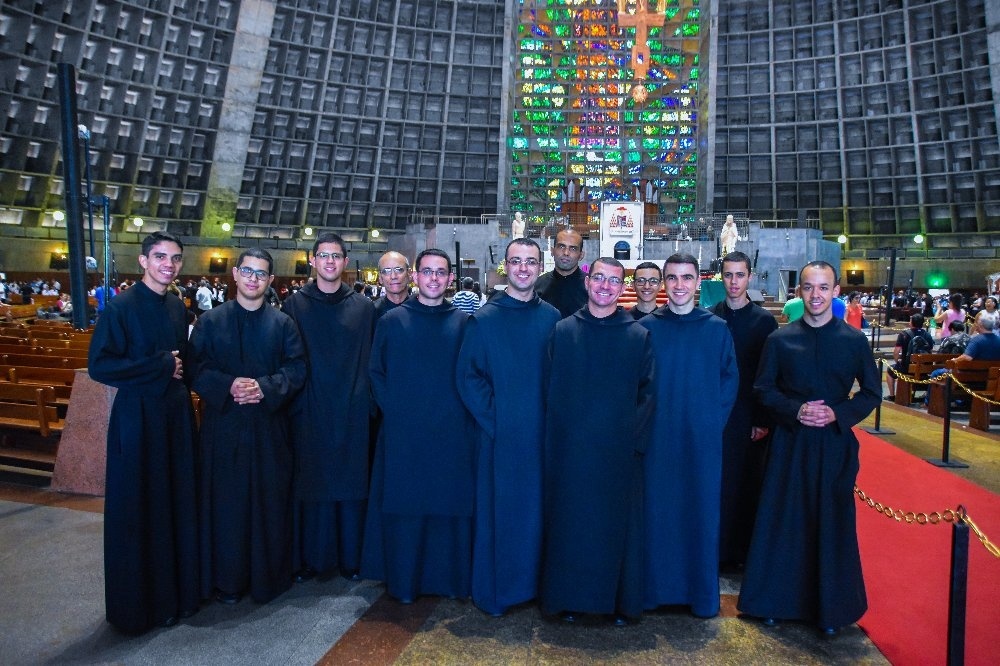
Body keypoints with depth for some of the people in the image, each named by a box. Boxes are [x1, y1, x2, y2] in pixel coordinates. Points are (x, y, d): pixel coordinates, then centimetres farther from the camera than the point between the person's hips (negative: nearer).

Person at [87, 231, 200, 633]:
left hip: (176, 416, 6)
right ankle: (138, 605, 22)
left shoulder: (177, 308, 9)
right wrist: (160, 366, -15)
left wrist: (180, 371, 2)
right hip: (138, 418, -6)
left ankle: (178, 591, 28)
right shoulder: (121, 307, -10)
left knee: (178, 506, 12)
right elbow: (99, 365, -15)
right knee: (137, 513, 5)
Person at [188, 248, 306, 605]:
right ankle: (227, 579, 20)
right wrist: (228, 386, -18)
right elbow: (195, 368, -1)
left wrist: (265, 388, -16)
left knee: (269, 500, 6)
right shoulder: (209, 321, 4)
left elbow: (297, 368, 0)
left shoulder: (283, 323, 5)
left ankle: (269, 576, 22)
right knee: (226, 501, 5)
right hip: (223, 424, 0)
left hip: (270, 427, 1)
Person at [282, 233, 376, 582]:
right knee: (308, 484, 5)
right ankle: (307, 559, 20)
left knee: (351, 485, 7)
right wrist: (291, 401, -4)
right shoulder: (295, 304, 4)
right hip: (309, 412, 0)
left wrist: (368, 401, 0)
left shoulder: (363, 307, 6)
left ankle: (350, 557, 21)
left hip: (352, 414, 1)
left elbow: (371, 361, 6)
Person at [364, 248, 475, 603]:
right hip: (403, 436, 0)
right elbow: (376, 372, 5)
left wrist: (465, 413, -3)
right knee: (403, 507, 6)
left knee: (450, 505, 6)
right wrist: (394, 409, -4)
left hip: (452, 435, 1)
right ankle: (403, 581, 22)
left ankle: (451, 577, 24)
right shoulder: (392, 321, 4)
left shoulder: (463, 322, 5)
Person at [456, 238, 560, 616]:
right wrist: (492, 419, -9)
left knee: (538, 510, 11)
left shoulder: (552, 318, 5)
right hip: (499, 435, -2)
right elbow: (468, 378, -4)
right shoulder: (484, 318, -3)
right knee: (497, 511, 6)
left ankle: (535, 583, 30)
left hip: (541, 435, 3)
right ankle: (492, 592, 23)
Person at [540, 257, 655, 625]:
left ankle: (621, 600, 25)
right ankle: (570, 598, 24)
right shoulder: (563, 331, 4)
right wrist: (557, 436, -3)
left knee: (618, 523, 9)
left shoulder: (639, 336, 3)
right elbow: (550, 389, 4)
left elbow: (648, 391, 1)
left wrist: (633, 434, -9)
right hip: (571, 448, 0)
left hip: (620, 450, 0)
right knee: (571, 522, 8)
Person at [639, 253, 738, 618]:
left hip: (703, 437, 1)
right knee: (656, 510, 6)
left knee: (702, 510, 9)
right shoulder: (646, 327, 0)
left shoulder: (717, 328, 2)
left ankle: (703, 593, 24)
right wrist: (644, 421, -4)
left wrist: (715, 418, -1)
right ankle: (654, 587, 21)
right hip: (658, 437, 0)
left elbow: (730, 379, 8)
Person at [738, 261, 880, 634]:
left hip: (835, 443, 0)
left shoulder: (855, 340, 1)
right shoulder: (780, 339, 1)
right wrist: (795, 410, -14)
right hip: (790, 442, 0)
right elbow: (763, 389, 3)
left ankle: (830, 607, 24)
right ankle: (777, 599, 21)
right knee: (783, 522, 6)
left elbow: (872, 392, 5)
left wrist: (838, 414, -12)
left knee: (832, 524, 7)